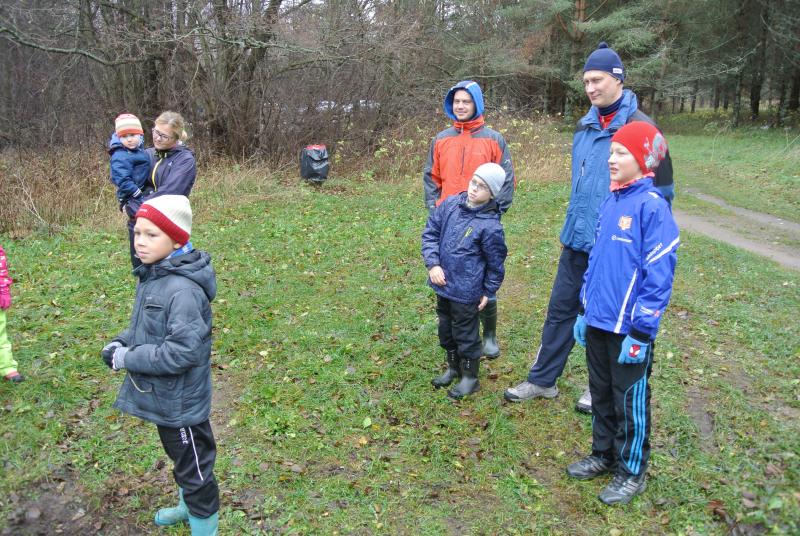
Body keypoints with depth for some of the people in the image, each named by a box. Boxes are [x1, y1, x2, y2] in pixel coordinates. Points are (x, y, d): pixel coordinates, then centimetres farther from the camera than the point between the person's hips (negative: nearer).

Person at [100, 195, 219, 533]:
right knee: (180, 458, 30)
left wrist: (127, 358, -21)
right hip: (162, 396, 10)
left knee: (194, 469, 10)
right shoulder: (153, 275, 1)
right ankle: (189, 507, 53)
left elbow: (181, 352, -30)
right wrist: (121, 343, -2)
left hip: (180, 402, -9)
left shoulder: (183, 290, -29)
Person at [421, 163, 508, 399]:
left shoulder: (490, 225, -18)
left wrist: (488, 292, 0)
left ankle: (470, 377, 28)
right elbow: (430, 232, 2)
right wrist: (433, 264, -9)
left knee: (466, 333, 8)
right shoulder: (450, 204, -3)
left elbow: (495, 263, -8)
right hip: (443, 285, 6)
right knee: (446, 328, 22)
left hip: (466, 292, -6)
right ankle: (453, 368, 43)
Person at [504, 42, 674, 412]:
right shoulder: (585, 127, 8)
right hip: (577, 243, 6)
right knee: (560, 310, 12)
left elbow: (660, 192, -10)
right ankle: (542, 380, 25)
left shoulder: (639, 128, -13)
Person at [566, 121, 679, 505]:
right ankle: (603, 454, 37)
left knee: (630, 401, 9)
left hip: (628, 329, -7)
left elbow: (659, 275, -17)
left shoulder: (652, 206, -15)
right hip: (597, 322, 7)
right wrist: (584, 311, 16)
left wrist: (641, 330, -17)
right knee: (601, 394, 19)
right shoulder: (610, 202, 7)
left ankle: (632, 472, 26)